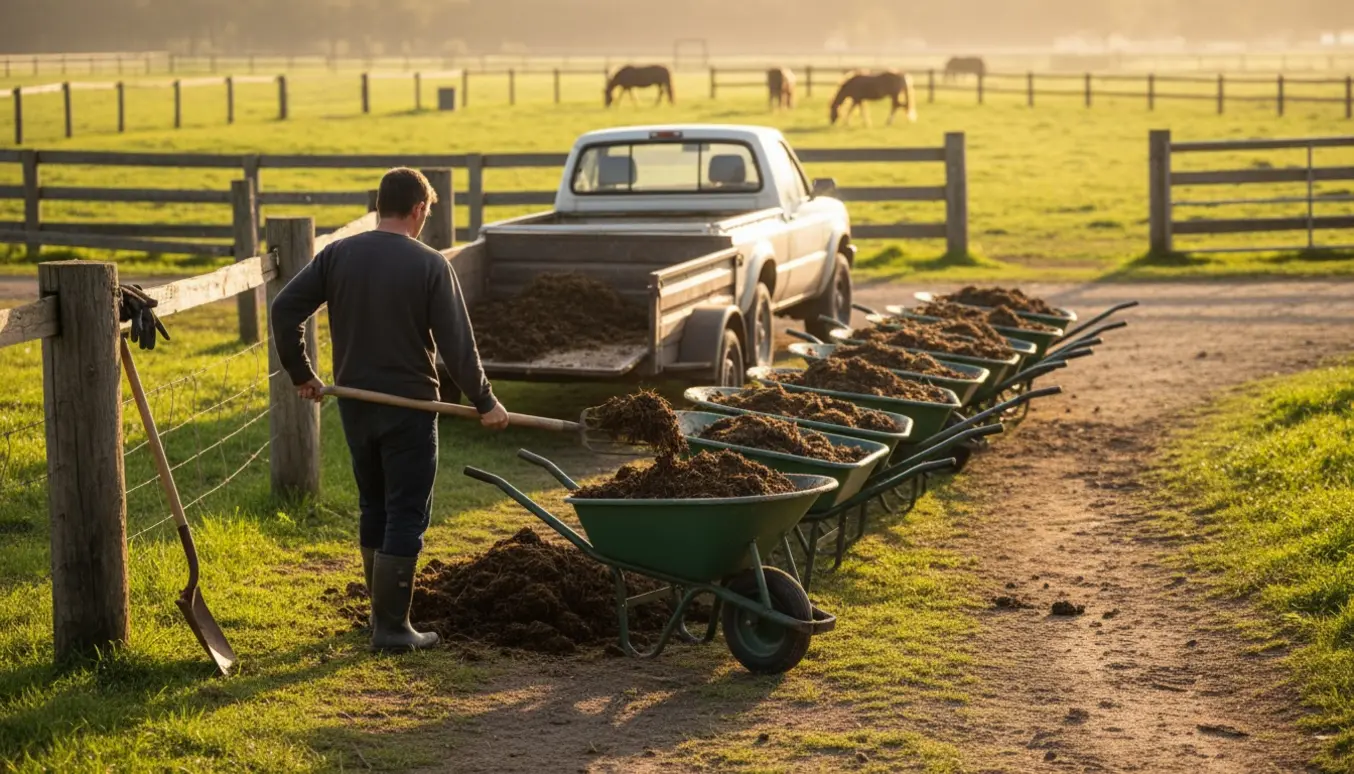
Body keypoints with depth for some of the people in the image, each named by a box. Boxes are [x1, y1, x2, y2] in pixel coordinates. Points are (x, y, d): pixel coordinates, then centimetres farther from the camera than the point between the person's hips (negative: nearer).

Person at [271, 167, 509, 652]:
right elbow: (457, 344, -13)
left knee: (373, 508, 18)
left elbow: (285, 308, -2)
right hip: (409, 405, -5)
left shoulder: (338, 256, 0)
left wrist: (300, 373, 9)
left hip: (354, 405, 5)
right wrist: (484, 402, -3)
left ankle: (383, 612, 27)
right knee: (406, 515, 1)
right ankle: (392, 627, 1)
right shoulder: (429, 265, -12)